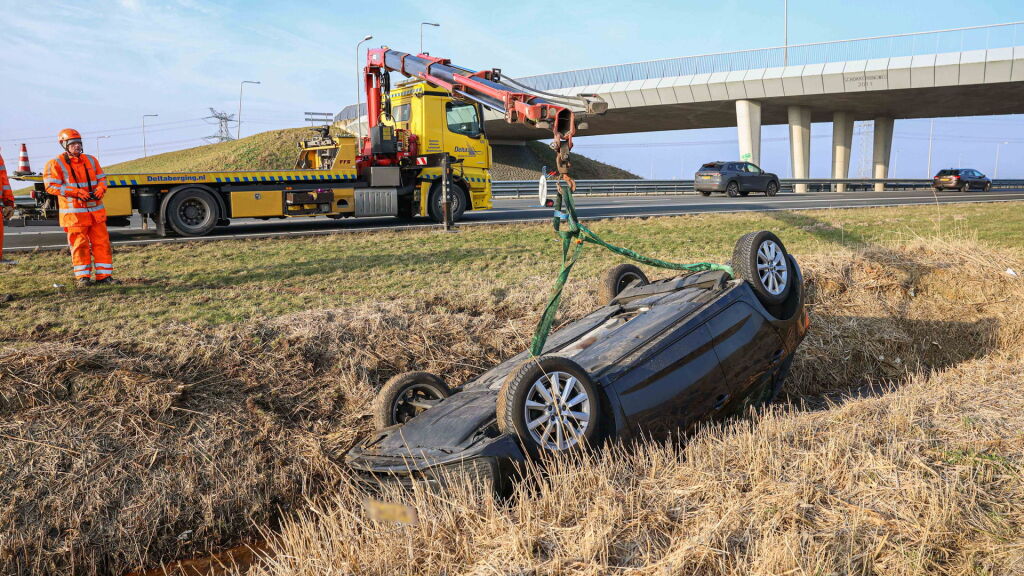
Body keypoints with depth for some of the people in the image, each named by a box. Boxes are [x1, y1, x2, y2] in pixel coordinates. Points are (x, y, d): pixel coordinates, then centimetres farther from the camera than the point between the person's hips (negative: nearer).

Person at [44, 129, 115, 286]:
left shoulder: (91, 160, 14)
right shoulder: (56, 164, -2)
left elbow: (101, 178, 18)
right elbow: (51, 186, -9)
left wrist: (101, 188, -6)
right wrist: (76, 192, -19)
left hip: (96, 211, 5)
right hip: (74, 212, -4)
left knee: (102, 242, 2)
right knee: (79, 245, -2)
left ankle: (104, 275, 8)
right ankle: (83, 277, 6)